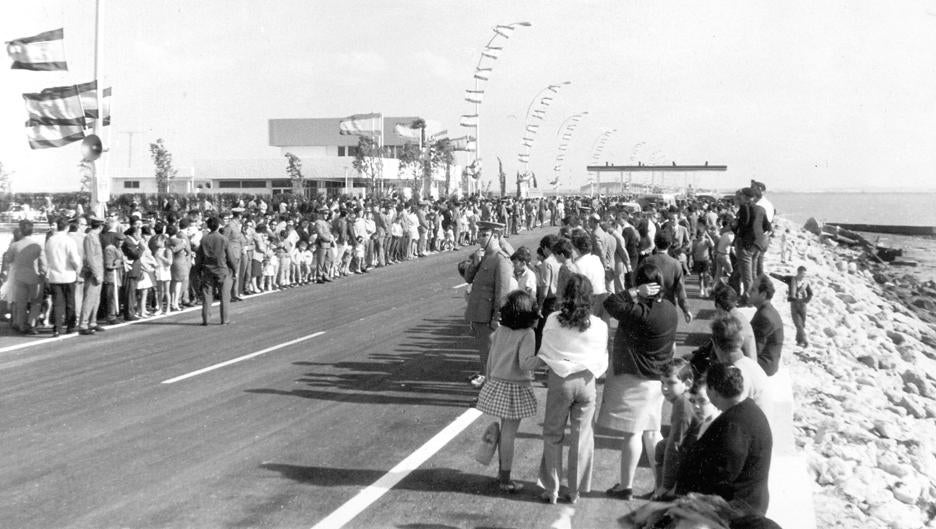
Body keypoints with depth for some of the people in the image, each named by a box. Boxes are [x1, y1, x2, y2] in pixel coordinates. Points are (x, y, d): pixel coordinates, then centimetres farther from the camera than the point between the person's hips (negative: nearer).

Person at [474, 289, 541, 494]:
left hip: (497, 384, 6)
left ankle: (502, 471, 30)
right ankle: (505, 479, 9)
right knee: (509, 433, 1)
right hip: (516, 388, -6)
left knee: (504, 430, 20)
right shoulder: (526, 335, -15)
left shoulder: (499, 331, 3)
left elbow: (490, 361, 10)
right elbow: (525, 364, -26)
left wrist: (489, 381, 20)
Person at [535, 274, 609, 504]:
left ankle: (551, 489, 17)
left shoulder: (553, 321, -9)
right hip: (586, 381, 1)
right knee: (582, 436, 12)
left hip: (559, 380, -1)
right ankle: (575, 491, 19)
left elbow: (543, 352, -1)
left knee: (553, 435, 12)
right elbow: (602, 360, 1)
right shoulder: (599, 326, -7)